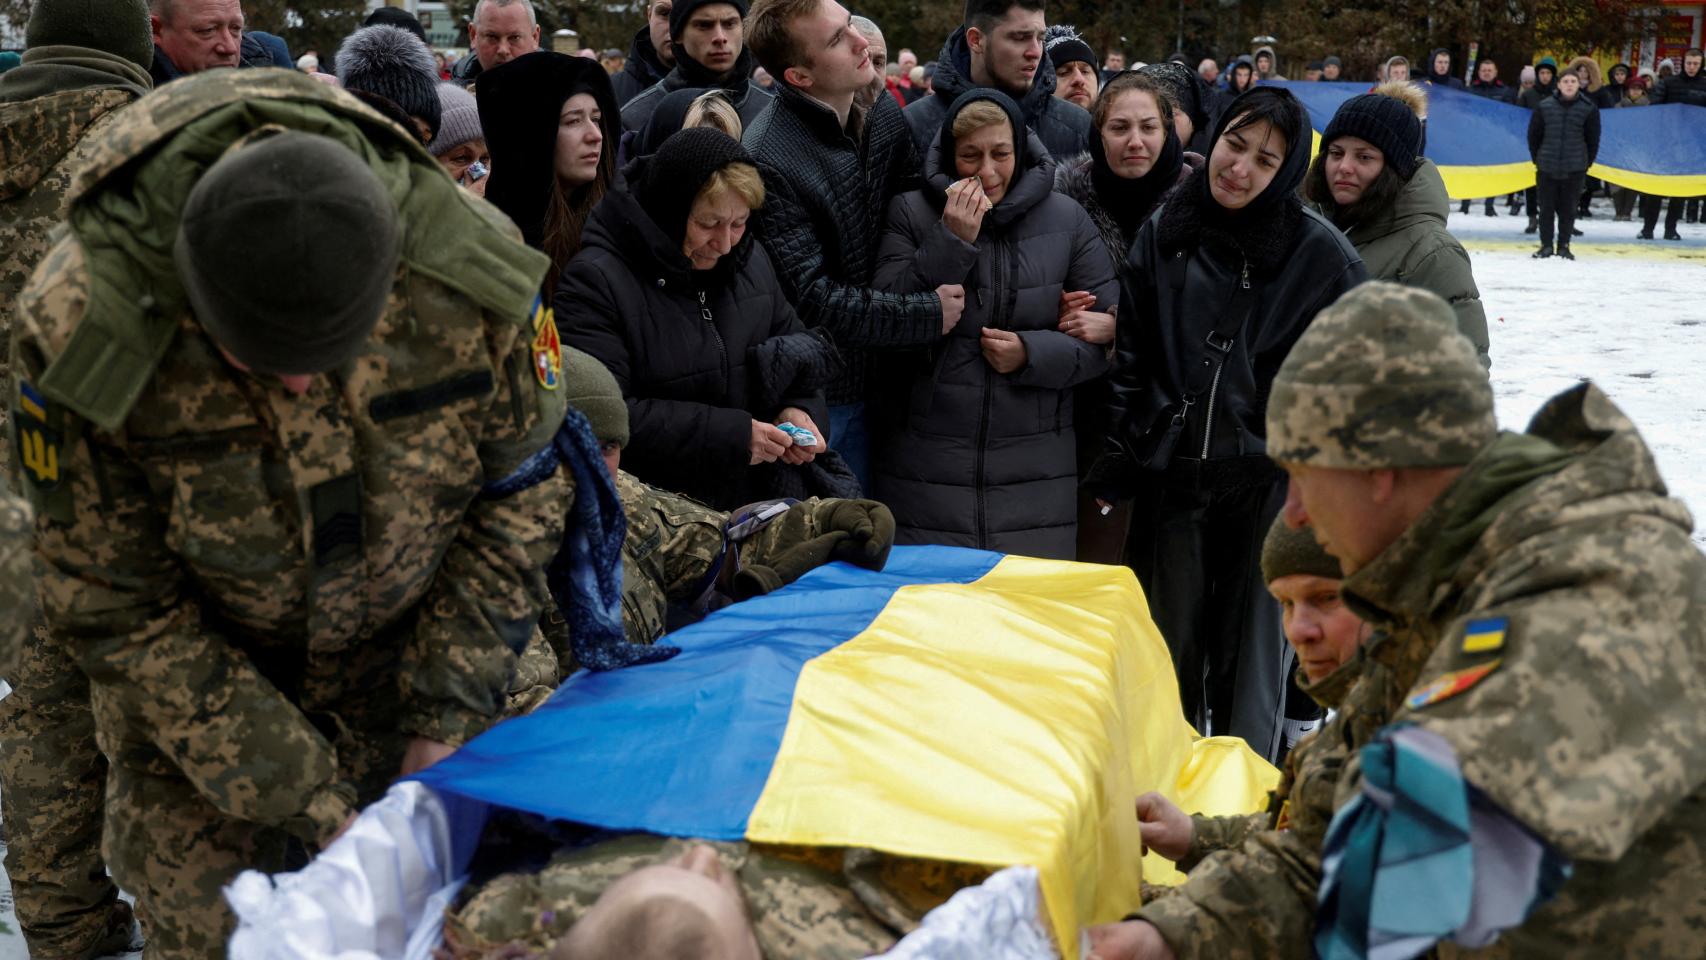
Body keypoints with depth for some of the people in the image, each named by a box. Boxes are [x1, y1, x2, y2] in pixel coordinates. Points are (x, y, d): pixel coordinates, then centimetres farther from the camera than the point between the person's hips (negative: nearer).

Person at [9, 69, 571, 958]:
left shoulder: (469, 273, -27)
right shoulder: (82, 325, -30)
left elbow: (523, 489, -9)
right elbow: (110, 610, -19)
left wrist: (452, 708, -13)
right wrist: (296, 792, -22)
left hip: (408, 643, 1)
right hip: (198, 670, -1)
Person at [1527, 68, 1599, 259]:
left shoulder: (1589, 108, -2)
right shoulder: (1544, 106, -1)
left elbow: (1593, 138, 6)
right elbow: (1534, 134, 9)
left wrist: (1587, 163, 6)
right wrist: (1537, 158, 9)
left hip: (1575, 169, -1)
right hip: (1547, 167, 1)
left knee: (1568, 208, 5)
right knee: (1546, 208, 4)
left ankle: (1564, 246, 14)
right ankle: (1546, 245, 14)